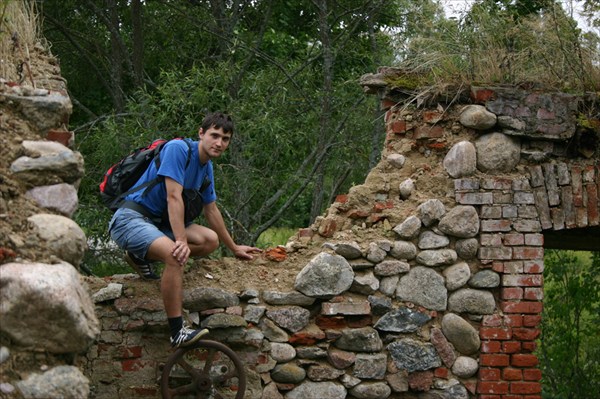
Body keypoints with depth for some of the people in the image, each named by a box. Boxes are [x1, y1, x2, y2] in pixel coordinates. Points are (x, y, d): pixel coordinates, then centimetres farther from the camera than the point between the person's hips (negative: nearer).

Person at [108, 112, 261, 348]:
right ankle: (178, 332, -31)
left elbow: (211, 211, 22)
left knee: (210, 240, -5)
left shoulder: (206, 167, 11)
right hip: (131, 219, -9)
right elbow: (174, 197, -24)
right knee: (176, 255, -33)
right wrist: (181, 240, -30)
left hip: (159, 222, 9)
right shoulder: (178, 149, -16)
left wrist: (234, 248, 28)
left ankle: (142, 257, 4)